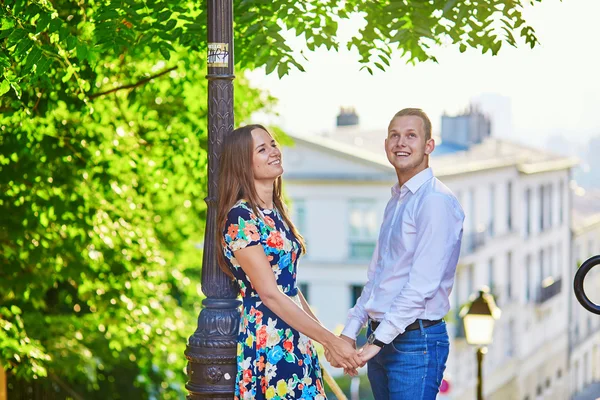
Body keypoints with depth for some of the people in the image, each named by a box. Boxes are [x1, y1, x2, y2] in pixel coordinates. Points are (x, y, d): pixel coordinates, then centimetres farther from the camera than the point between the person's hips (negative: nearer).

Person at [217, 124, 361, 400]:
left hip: (296, 341, 8)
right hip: (266, 344, -8)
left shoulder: (275, 214, 13)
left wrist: (328, 340, 15)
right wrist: (330, 340, -17)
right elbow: (270, 294, -17)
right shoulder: (240, 217, -14)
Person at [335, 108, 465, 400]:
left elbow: (422, 285, -19)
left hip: (416, 341, -8)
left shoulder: (436, 201, -13)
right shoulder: (395, 202, 17)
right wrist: (350, 332, 12)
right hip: (380, 337, 8)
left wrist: (377, 341, -18)